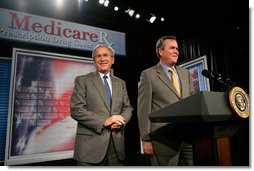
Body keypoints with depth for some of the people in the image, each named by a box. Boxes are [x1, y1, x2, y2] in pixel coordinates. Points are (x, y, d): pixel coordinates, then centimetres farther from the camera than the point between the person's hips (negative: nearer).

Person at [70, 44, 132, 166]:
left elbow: (127, 108, 13)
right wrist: (103, 122, -16)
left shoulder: (120, 83, 14)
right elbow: (76, 110, -8)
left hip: (116, 144, 4)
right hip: (91, 144, -3)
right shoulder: (82, 80, 1)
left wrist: (121, 120, -9)